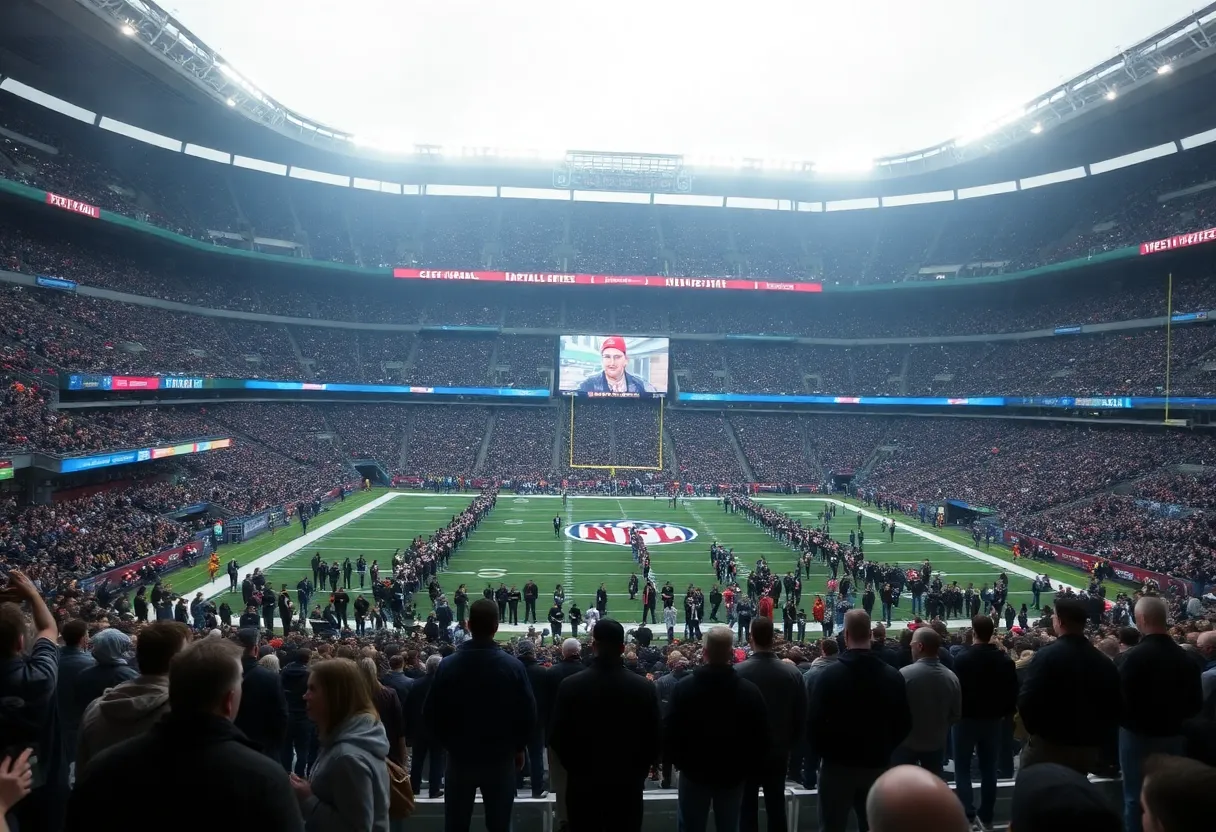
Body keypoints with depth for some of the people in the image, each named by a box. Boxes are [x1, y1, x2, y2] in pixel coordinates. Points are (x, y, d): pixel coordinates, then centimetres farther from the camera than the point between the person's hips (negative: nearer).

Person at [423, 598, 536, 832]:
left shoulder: (448, 664, -10)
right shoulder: (512, 666, -13)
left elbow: (431, 713, -4)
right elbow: (528, 713, -9)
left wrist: (448, 743, 12)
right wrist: (518, 747, 7)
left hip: (459, 756, 1)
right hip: (501, 758, -1)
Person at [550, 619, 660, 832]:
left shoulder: (570, 685, -12)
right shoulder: (644, 687, -9)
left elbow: (558, 737, -5)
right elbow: (653, 740, -3)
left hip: (583, 783, 0)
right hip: (628, 784, 1)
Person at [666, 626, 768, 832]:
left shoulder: (684, 688, -15)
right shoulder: (750, 691, -13)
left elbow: (670, 732, -10)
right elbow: (761, 738, -7)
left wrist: (678, 762, 7)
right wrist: (745, 766, 8)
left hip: (694, 773, 0)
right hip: (733, 774, 1)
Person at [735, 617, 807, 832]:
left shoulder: (737, 672, -18)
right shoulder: (792, 673, -9)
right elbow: (801, 718, -1)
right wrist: (789, 744, 14)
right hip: (779, 752, 3)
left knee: (748, 809, 8)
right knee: (776, 808, 15)